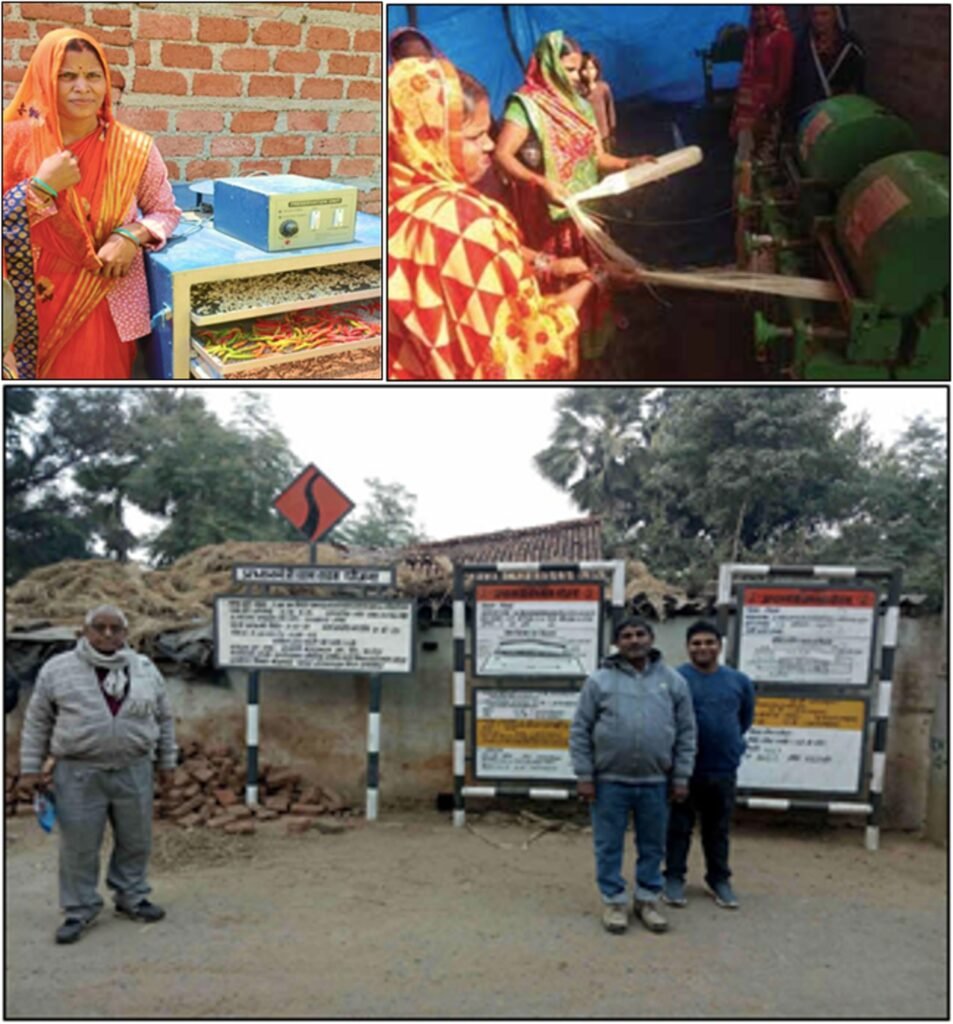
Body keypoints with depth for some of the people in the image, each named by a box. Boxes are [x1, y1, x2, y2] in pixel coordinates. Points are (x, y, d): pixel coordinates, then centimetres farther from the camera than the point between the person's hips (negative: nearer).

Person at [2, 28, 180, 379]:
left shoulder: (134, 149, -5)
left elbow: (166, 211, 6)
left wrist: (132, 237, -12)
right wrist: (42, 187, -18)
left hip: (109, 308, 0)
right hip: (40, 307, 0)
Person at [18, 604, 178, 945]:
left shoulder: (145, 669, 5)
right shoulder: (58, 669, -2)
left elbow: (164, 719, 13)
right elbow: (37, 721, 3)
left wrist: (167, 762, 13)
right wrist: (30, 768, 1)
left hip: (134, 771, 3)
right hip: (79, 774, -2)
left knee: (134, 840, 11)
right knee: (79, 844, 3)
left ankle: (131, 897, 28)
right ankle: (80, 910, 17)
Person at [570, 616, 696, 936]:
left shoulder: (673, 681, 3)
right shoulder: (599, 680, -3)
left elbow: (686, 733, 6)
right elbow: (580, 731, -1)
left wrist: (681, 777, 3)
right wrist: (584, 775, -5)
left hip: (655, 782, 2)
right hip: (609, 781, -2)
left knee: (653, 846, 13)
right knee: (609, 846, 8)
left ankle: (647, 900, 29)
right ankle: (614, 901, 23)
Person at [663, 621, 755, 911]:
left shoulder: (739, 681, 4)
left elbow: (746, 718, 19)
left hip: (723, 769, 3)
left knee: (718, 829, 15)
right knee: (678, 827, 8)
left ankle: (719, 879, 27)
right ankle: (674, 878, 19)